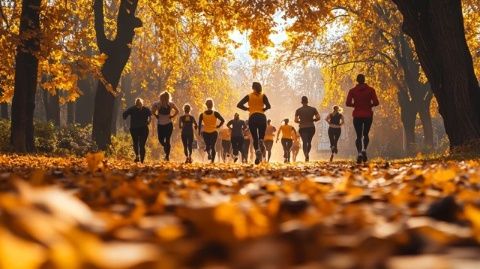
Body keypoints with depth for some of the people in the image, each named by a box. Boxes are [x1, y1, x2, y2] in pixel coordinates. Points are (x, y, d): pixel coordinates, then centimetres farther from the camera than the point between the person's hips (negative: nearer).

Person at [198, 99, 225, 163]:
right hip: (214, 132, -1)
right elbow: (223, 120, -14)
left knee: (207, 145, 14)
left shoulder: (202, 115, -3)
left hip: (205, 133, 1)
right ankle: (212, 160, -4)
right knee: (213, 146, 6)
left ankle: (208, 153, -18)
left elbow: (199, 124, -3)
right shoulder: (215, 113, -8)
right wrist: (218, 126, -1)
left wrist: (199, 132, 8)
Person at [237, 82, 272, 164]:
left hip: (252, 118, 0)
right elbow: (268, 106, -8)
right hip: (262, 117, 0)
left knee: (255, 138, 1)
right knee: (261, 137, 11)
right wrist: (263, 109, 10)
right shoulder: (263, 96, 7)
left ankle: (257, 150, -26)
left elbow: (239, 105, -1)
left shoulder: (249, 96, 8)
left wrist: (247, 108, 10)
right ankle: (261, 142, -25)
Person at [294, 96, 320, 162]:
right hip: (311, 128, 1)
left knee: (305, 142, -4)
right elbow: (318, 118, -7)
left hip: (303, 128, -1)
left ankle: (306, 155, -25)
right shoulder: (313, 109, -1)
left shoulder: (298, 110, -3)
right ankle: (307, 153, 7)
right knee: (309, 142, 20)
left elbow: (296, 120, -5)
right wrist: (312, 120, 11)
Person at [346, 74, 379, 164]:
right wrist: (369, 105, 10)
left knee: (359, 136, 5)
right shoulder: (370, 90, -2)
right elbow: (376, 102, -9)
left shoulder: (352, 91, -1)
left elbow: (348, 103, -10)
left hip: (357, 115, 0)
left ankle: (359, 153, -16)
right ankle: (364, 150, -10)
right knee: (366, 134, 16)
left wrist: (355, 104, 9)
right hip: (368, 115, 0)